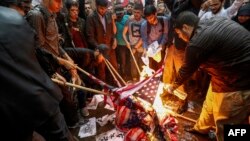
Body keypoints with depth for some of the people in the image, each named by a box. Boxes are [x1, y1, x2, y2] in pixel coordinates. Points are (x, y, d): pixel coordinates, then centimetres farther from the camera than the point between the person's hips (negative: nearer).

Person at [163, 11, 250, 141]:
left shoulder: (197, 43, -24)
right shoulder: (215, 21, 2)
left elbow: (187, 70, -9)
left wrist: (172, 87, 10)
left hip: (239, 82, -10)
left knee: (225, 124, 8)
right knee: (210, 104, 26)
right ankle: (201, 128, 50)